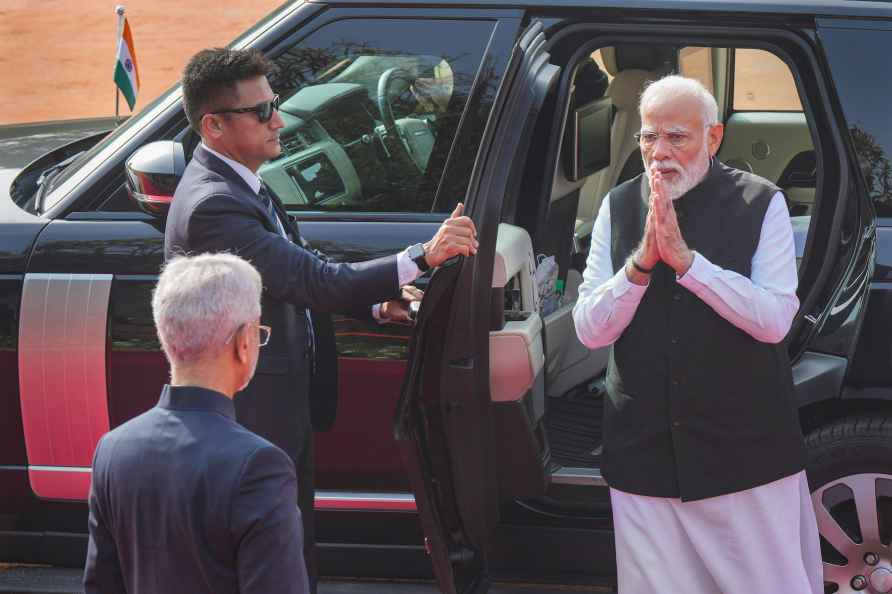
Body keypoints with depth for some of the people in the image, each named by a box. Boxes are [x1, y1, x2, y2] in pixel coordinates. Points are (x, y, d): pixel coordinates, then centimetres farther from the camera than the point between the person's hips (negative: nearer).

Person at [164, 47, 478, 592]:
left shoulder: (241, 186, 8)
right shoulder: (213, 205, -25)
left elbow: (299, 279, 13)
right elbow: (313, 280, -29)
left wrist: (379, 303, -2)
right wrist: (422, 258, -29)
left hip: (287, 409, 10)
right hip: (253, 419, -10)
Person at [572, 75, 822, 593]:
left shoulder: (761, 202, -3)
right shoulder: (618, 207, 6)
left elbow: (775, 319, -13)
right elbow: (590, 330, 1)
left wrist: (685, 259, -19)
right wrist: (641, 262, -14)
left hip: (747, 453, -2)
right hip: (646, 452, 3)